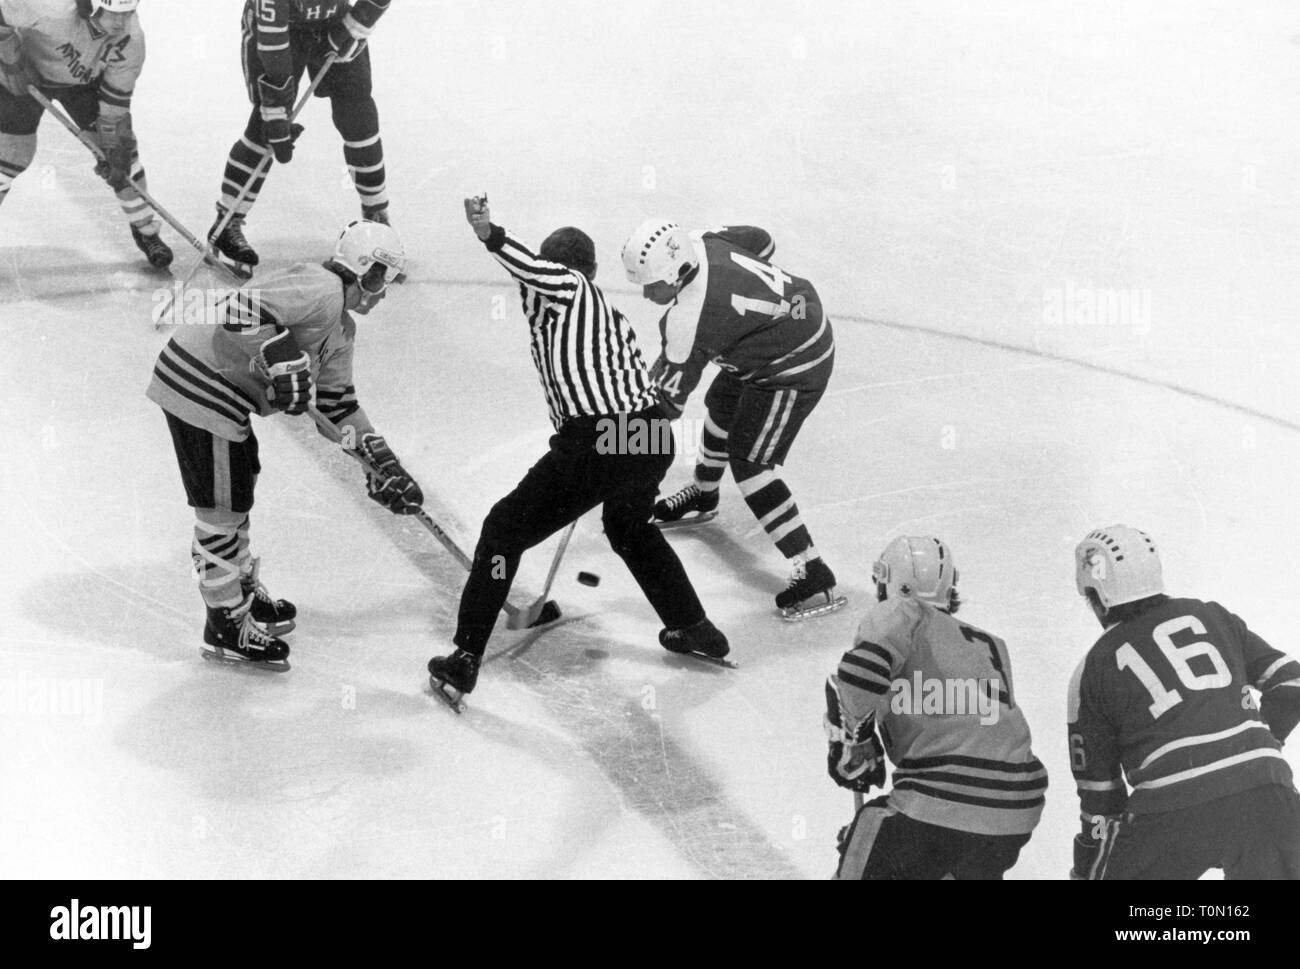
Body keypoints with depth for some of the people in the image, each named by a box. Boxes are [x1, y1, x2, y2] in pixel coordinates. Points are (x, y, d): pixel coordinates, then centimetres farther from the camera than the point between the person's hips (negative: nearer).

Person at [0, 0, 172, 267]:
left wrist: (116, 153, -18)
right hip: (25, 74, -3)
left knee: (123, 147, -4)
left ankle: (145, 230, 12)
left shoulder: (132, 39, -28)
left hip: (84, 76, 3)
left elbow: (116, 104, -19)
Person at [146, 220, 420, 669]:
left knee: (238, 489, 25)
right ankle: (227, 627, 12)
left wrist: (382, 461, 16)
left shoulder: (341, 326, 16)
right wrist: (283, 358, -30)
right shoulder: (320, 290, -17)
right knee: (223, 509, -1)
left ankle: (245, 592, 44)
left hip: (224, 391, 11)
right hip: (200, 388, -11)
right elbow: (239, 309, -28)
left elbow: (338, 402, 21)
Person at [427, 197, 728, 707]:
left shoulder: (564, 286, 6)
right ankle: (695, 629, 43)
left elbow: (537, 271, -18)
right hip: (652, 438, 7)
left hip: (594, 444, -7)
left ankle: (464, 660, 4)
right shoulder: (612, 316, 25)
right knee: (629, 526, 37)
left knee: (506, 529, 7)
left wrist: (492, 237, -29)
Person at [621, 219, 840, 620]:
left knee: (750, 463, -11)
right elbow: (760, 242, 9)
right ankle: (703, 496, 57)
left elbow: (668, 394, -21)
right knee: (722, 404, 29)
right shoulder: (699, 243, -10)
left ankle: (813, 575, -12)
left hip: (793, 368, -11)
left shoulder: (689, 317, -30)